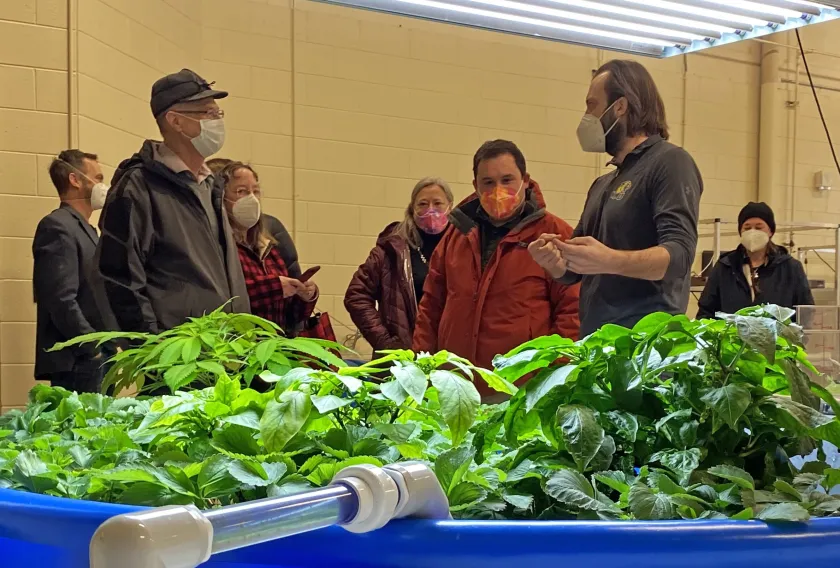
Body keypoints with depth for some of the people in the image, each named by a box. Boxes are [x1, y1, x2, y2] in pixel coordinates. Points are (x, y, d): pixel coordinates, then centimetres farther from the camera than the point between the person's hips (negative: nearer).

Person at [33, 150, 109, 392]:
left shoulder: (85, 230, 20)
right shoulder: (58, 227, -10)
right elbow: (61, 301, -19)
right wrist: (94, 350, -16)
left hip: (95, 358, 9)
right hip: (76, 363, -9)